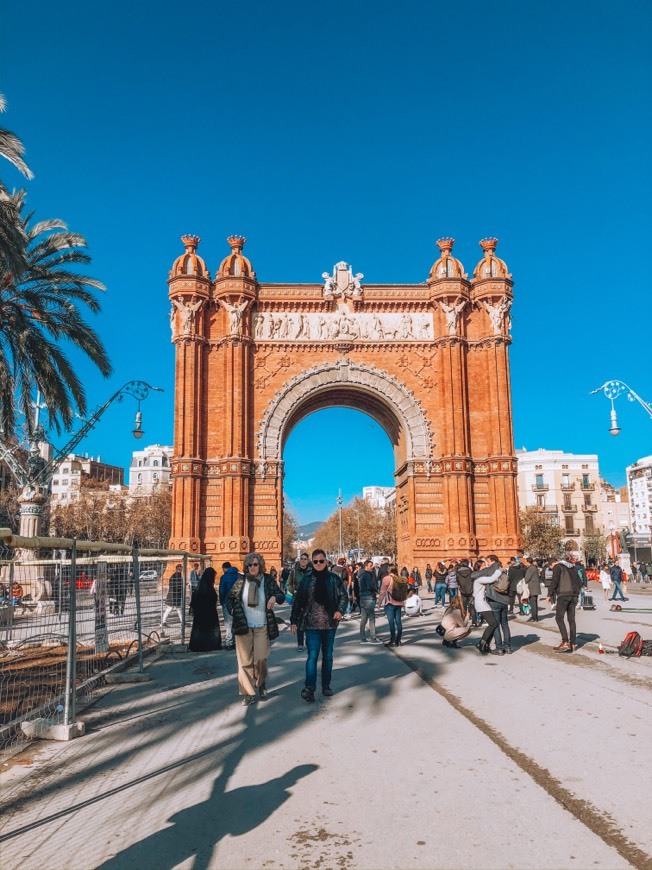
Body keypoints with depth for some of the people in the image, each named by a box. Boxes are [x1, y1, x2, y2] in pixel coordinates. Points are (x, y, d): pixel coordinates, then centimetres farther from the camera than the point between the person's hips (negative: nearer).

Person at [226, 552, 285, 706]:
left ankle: (261, 682, 28)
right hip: (243, 626, 1)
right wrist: (234, 612, -4)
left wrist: (275, 597, -14)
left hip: (262, 627, -1)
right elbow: (230, 598, 11)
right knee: (245, 660, 0)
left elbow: (281, 594, 7)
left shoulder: (268, 580, 0)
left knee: (260, 658, -3)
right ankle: (249, 694, 8)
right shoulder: (241, 581, 2)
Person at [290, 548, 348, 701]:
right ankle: (309, 688, -14)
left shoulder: (334, 578, 0)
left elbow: (344, 596, 2)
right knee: (312, 655, -11)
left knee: (327, 656, 13)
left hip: (329, 624, 2)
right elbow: (298, 601, 5)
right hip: (312, 625, -1)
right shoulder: (306, 579, 1)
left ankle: (326, 686, 25)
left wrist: (340, 610, -16)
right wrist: (294, 621, 2)